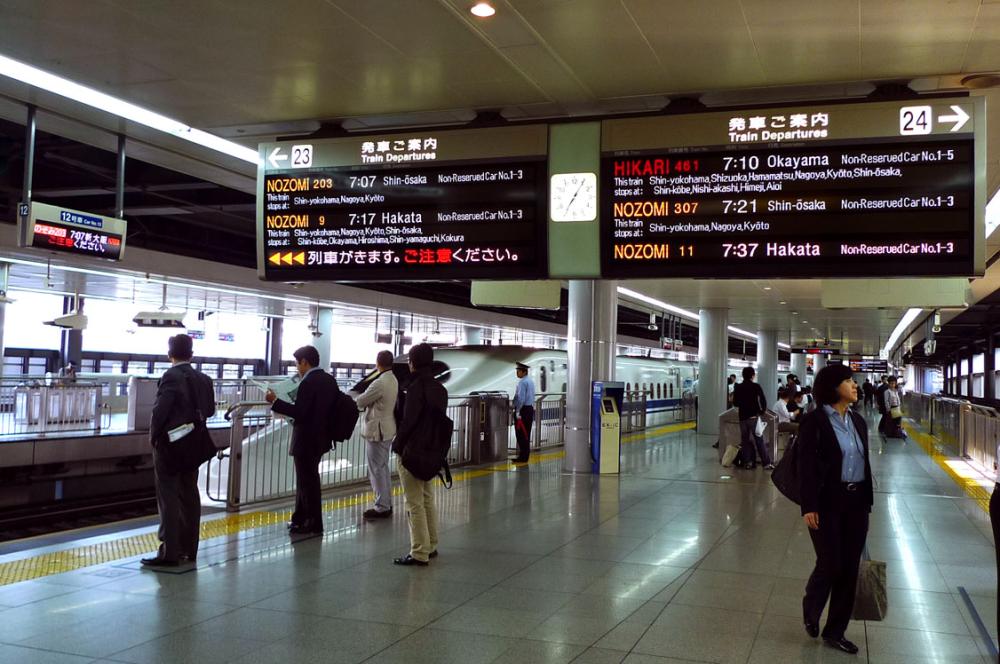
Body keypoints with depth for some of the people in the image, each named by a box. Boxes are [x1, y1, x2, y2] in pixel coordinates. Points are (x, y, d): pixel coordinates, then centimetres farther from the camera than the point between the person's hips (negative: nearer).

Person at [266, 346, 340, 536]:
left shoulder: (308, 383, -20)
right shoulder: (329, 380, 6)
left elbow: (299, 412, -24)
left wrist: (275, 402, -19)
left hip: (306, 440, -9)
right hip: (321, 438, 9)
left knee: (308, 481, 2)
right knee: (306, 479, 20)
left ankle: (314, 525, 10)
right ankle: (300, 518, 30)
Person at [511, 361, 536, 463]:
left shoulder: (522, 382, -14)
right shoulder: (531, 381, 15)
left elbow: (521, 398, -20)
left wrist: (517, 411, -17)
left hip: (523, 409, -9)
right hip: (531, 408, 9)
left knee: (521, 434, -6)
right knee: (526, 434, 11)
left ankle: (522, 457, -6)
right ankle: (525, 456, 14)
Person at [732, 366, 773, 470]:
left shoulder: (738, 388, 1)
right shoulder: (756, 386, -6)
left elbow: (735, 403, 4)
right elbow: (763, 400, -12)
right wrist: (762, 411, 2)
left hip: (743, 417, 2)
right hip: (754, 417, -2)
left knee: (745, 440, 8)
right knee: (759, 440, 2)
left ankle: (747, 462, 4)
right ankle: (766, 462, 0)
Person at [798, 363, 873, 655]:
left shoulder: (858, 421, 10)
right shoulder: (814, 421, -10)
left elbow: (865, 463, 14)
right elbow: (807, 466, -12)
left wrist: (867, 502, 13)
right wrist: (809, 507, -17)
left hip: (857, 502, 6)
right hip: (828, 503, -6)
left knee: (850, 568, 8)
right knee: (830, 565, -4)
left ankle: (835, 632, 20)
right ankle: (810, 609, 28)